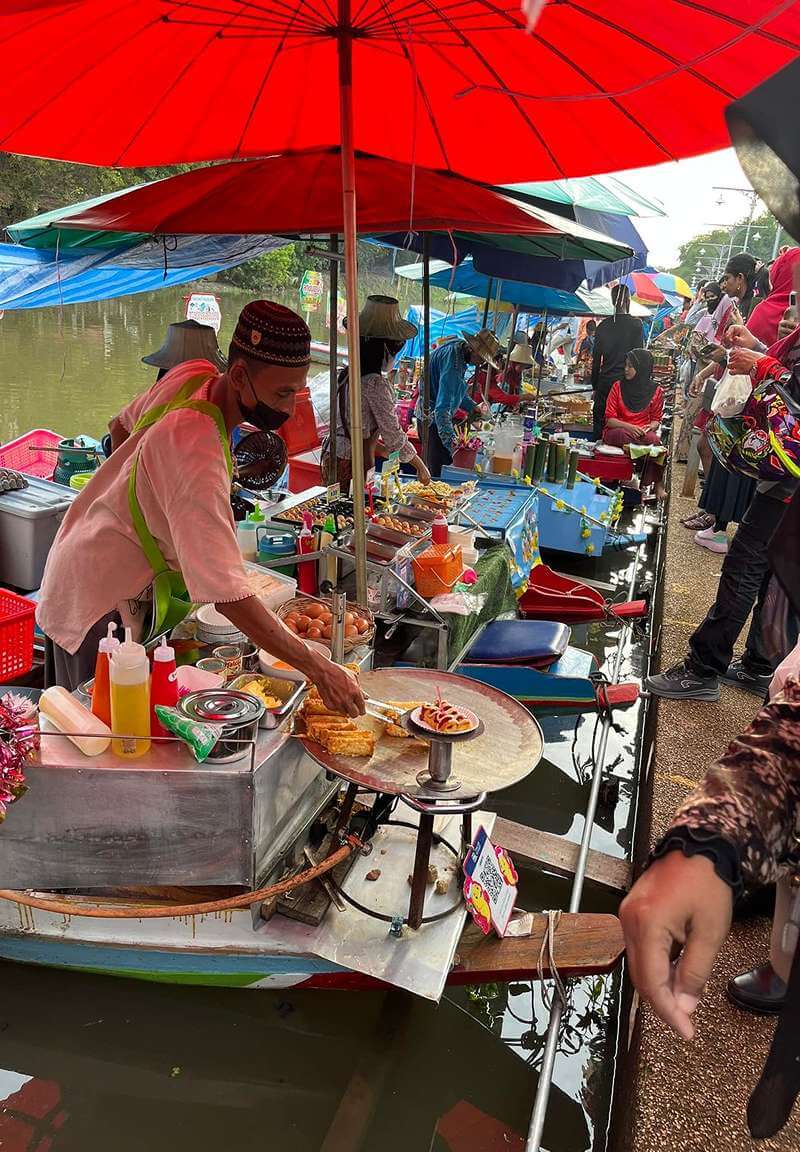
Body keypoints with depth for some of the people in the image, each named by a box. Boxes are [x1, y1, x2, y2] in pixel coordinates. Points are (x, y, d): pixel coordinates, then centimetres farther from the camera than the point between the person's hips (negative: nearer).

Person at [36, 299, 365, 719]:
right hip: (100, 604, -9)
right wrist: (318, 668, -39)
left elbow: (123, 425, 13)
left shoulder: (193, 375, -9)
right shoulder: (198, 457, -37)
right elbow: (228, 596, -41)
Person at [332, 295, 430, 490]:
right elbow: (394, 437, -16)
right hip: (356, 465, -8)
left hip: (335, 458, 8)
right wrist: (420, 466, -4)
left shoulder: (345, 375, 6)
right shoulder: (376, 384, -18)